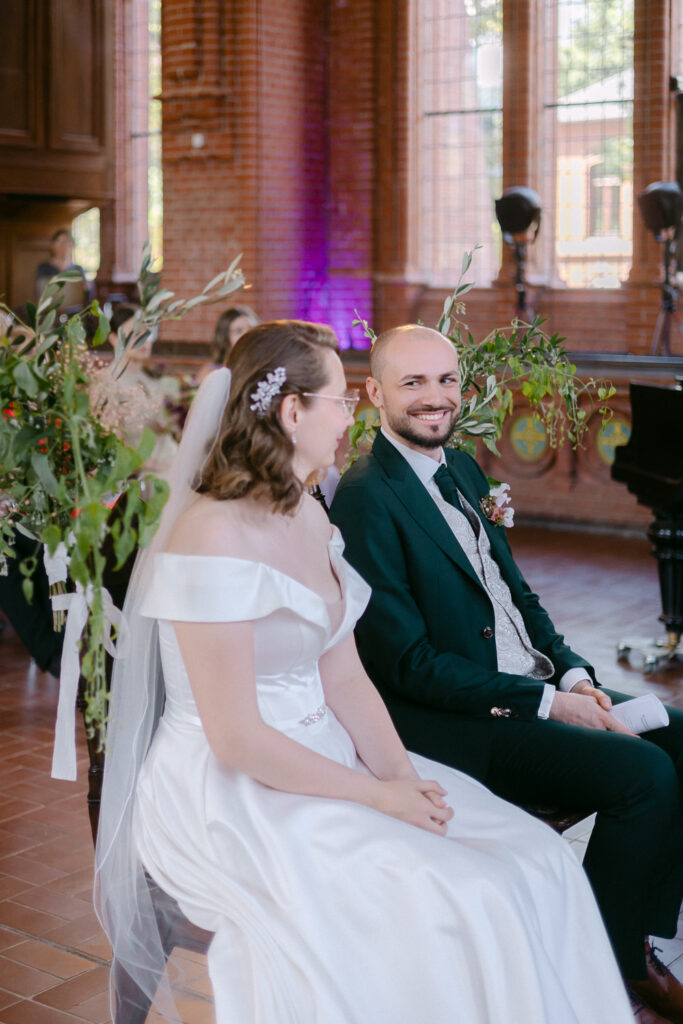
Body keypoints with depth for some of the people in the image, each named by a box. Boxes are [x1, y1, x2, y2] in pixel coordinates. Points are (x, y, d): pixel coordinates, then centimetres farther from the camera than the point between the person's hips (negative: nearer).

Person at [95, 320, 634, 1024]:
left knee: (537, 861, -6)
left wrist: (400, 772, -7)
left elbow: (344, 677, 9)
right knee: (458, 904, -23)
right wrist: (378, 794, -17)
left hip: (325, 758, 8)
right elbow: (236, 739, -20)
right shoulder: (214, 536, -19)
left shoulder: (309, 516, 9)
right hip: (235, 796, -8)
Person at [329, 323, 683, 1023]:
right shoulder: (367, 497, -15)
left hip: (537, 685, 9)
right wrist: (544, 702, -17)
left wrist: (571, 673, 1)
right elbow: (407, 663, -18)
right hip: (453, 722, -9)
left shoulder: (463, 468, 13)